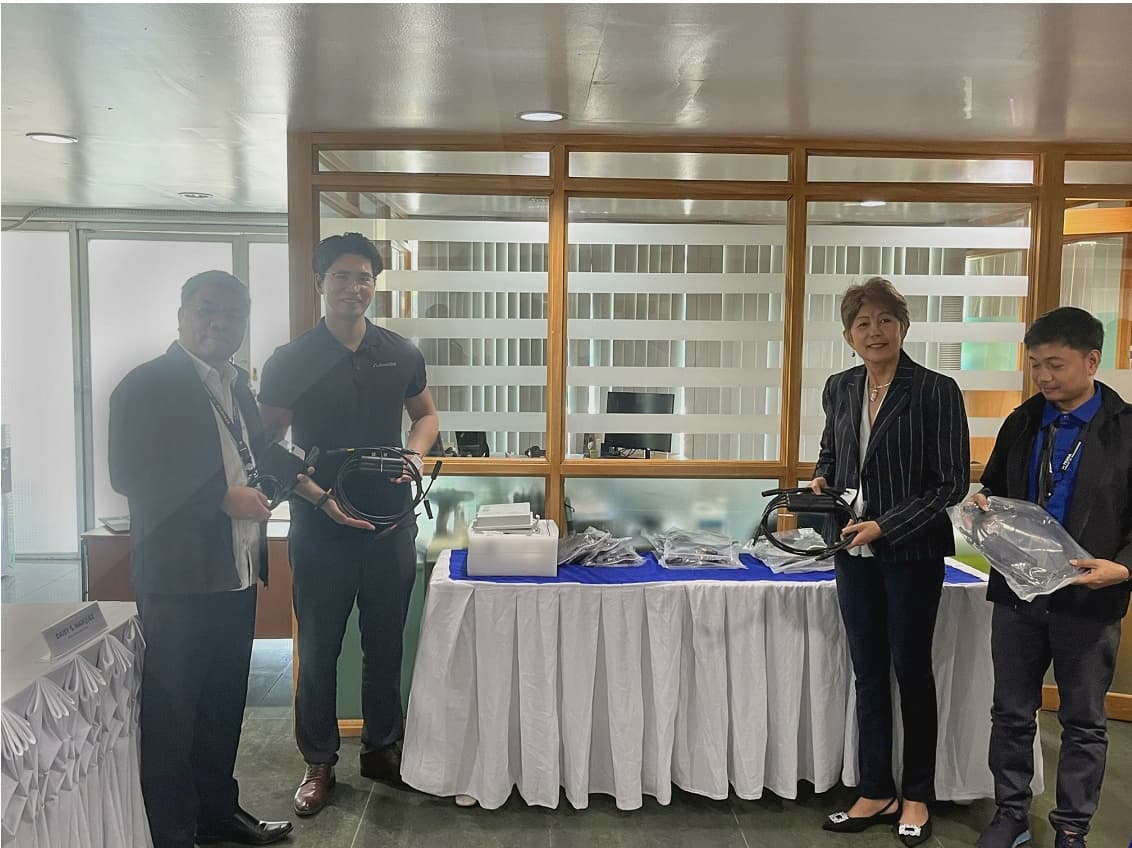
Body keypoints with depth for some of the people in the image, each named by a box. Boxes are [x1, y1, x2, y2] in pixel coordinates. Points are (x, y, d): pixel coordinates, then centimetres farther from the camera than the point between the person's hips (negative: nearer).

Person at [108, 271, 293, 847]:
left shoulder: (236, 385, 14)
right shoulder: (147, 385, -9)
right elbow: (130, 476, -17)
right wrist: (222, 496, -20)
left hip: (237, 577, 8)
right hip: (180, 580, -7)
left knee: (224, 704, 19)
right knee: (172, 712, 5)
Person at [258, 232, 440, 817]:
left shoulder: (400, 355, 3)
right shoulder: (290, 362, -6)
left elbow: (425, 415, 17)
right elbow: (266, 446, -4)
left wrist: (415, 453, -4)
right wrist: (318, 496, -16)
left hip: (391, 524, 3)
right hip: (320, 528, -2)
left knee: (385, 644, 14)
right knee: (319, 650, 8)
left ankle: (381, 748, 32)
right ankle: (319, 763, 25)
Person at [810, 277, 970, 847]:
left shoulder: (936, 392, -11)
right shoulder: (839, 390, 4)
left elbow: (951, 484, -11)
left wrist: (885, 526, -19)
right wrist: (821, 479, 0)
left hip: (911, 551, -5)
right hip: (854, 550, 5)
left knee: (911, 669, 8)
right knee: (868, 672, 11)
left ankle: (917, 797, 26)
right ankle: (877, 794, 24)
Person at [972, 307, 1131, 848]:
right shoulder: (1022, 423, 4)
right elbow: (994, 490, 15)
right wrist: (984, 506, -7)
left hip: (1088, 600, -3)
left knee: (1083, 722, 12)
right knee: (1011, 714, 13)